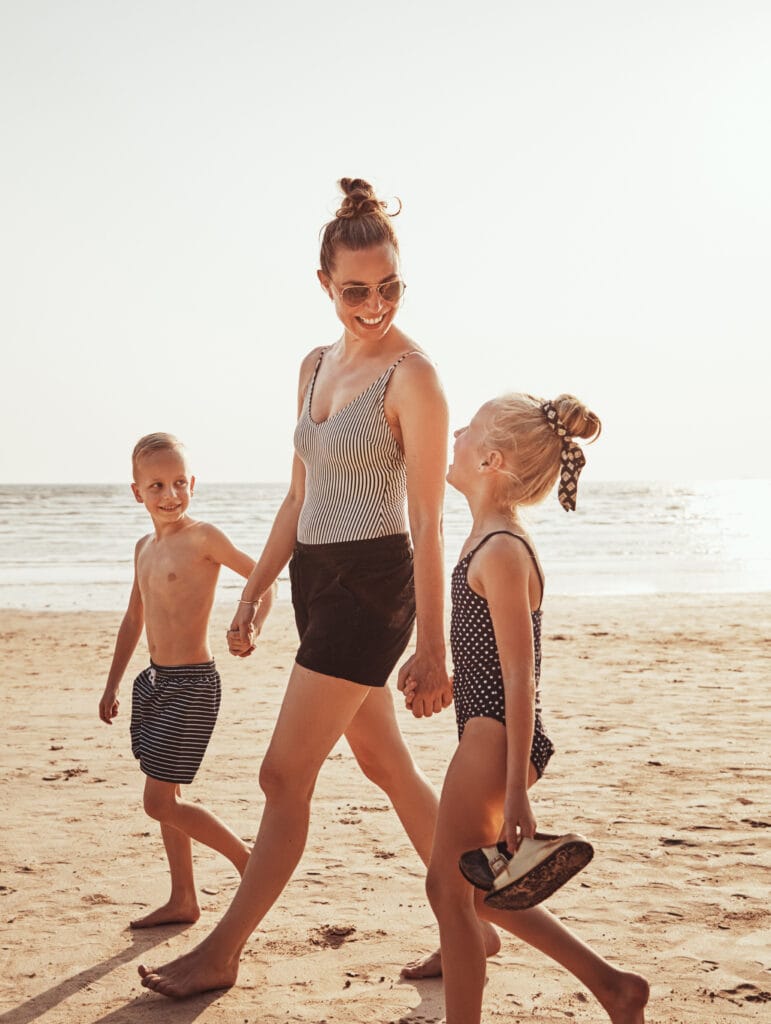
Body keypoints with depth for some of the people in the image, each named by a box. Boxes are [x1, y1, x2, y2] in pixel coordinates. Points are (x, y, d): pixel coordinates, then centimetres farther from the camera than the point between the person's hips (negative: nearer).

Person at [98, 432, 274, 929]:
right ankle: (183, 901, 24)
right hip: (155, 681, 8)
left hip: (192, 683, -8)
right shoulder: (145, 547, 11)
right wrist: (113, 683, 24)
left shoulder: (202, 537, -12)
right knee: (166, 799, 13)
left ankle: (248, 859, 10)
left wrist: (253, 625, -30)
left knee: (160, 801, -6)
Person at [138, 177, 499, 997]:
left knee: (284, 775, -2)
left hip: (371, 585, -8)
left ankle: (222, 953, 12)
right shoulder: (316, 366, 11)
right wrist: (255, 589, 16)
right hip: (316, 579, 8)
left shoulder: (412, 377, -13)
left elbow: (427, 523, -15)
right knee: (389, 769, 15)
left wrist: (431, 649, -17)